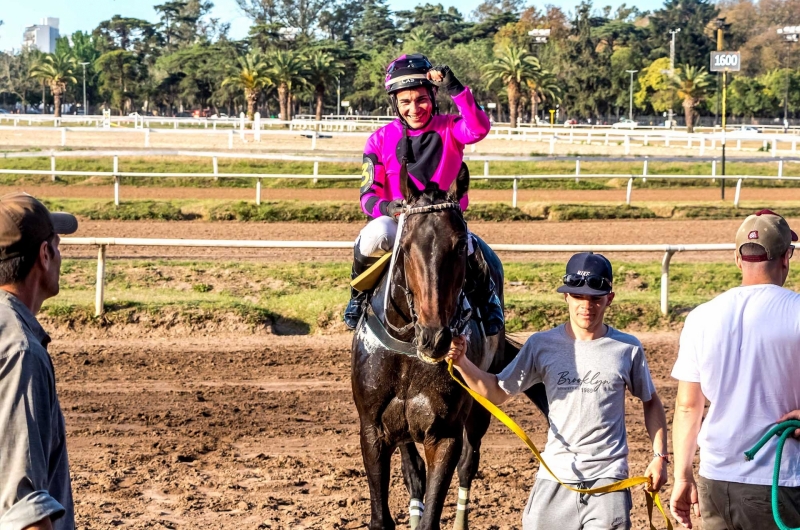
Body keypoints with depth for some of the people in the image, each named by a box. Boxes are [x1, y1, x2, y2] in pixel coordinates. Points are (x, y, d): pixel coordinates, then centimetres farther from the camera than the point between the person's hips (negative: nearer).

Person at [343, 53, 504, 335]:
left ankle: (487, 299, -2)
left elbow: (479, 128, -26)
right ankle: (358, 297, -3)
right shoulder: (380, 140, 1)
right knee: (374, 236, -34)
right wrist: (387, 208, -26)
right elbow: (369, 195, -2)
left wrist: (454, 88, -33)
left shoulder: (449, 129, -1)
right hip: (395, 219, 1)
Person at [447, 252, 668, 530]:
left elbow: (651, 403, 11)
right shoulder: (542, 345, -1)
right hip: (555, 477, 1)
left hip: (608, 478, -1)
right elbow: (498, 393, 4)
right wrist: (462, 363, -11)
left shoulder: (628, 349, -2)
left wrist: (659, 457, 4)